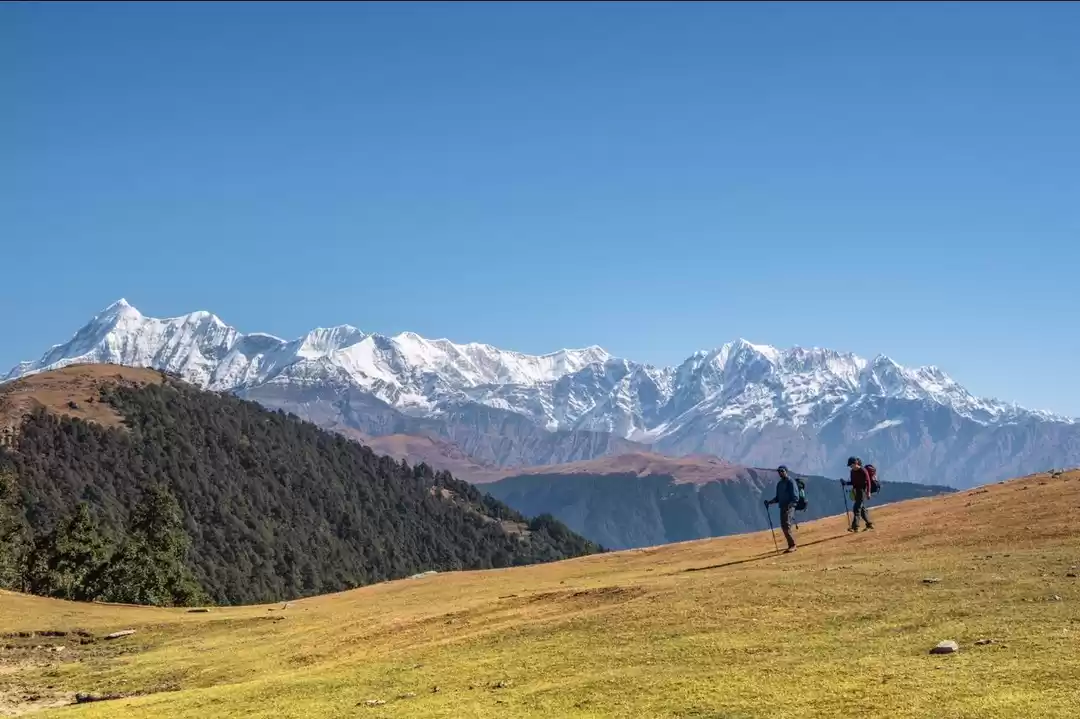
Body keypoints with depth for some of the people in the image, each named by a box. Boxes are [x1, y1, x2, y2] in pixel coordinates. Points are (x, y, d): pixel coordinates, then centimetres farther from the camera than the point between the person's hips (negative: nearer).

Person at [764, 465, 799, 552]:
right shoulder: (779, 484, 18)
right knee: (784, 527, 4)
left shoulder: (791, 482, -6)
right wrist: (769, 502, 7)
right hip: (782, 508, 8)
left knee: (787, 526, -17)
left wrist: (789, 505, -26)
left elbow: (795, 498, -12)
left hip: (789, 508, -8)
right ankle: (791, 545, 11)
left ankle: (792, 545, -12)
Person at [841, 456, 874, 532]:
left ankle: (855, 526, -17)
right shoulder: (852, 472, 10)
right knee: (862, 509, 14)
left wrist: (868, 492, -19)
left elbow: (867, 481, -14)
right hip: (856, 491, 8)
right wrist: (845, 483, 1)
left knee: (857, 508, -14)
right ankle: (869, 524, 25)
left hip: (862, 491, -8)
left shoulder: (863, 471, -13)